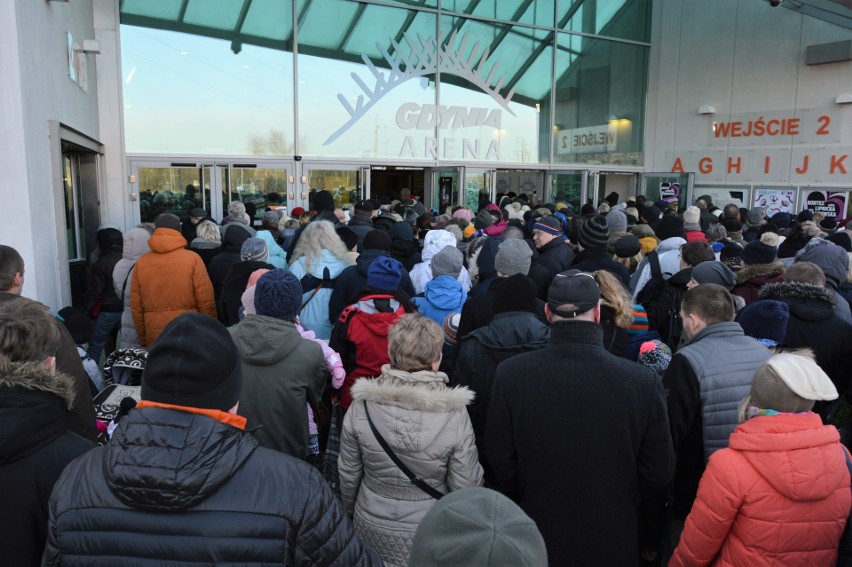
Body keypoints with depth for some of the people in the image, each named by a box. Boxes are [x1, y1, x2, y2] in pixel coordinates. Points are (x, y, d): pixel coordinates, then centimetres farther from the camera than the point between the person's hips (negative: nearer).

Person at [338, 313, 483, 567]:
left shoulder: (362, 406, -18)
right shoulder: (455, 414, -24)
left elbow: (348, 472, -5)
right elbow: (467, 486, -15)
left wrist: (350, 510, 13)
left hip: (372, 528, 2)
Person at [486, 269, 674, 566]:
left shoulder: (509, 374, -21)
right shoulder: (643, 381, -21)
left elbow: (501, 466, -11)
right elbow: (658, 474, -10)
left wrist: (537, 501, 8)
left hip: (538, 540, 0)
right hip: (613, 543, 0)